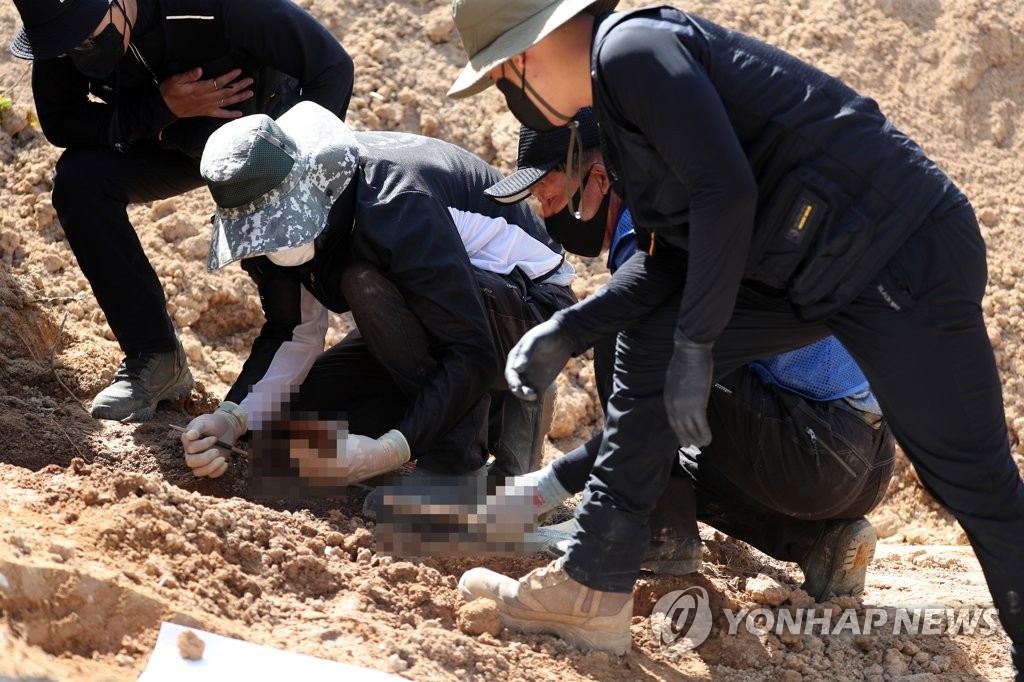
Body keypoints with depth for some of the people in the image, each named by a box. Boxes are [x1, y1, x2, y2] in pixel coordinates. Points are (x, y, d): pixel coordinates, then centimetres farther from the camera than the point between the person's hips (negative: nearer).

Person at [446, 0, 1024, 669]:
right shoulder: (616, 106, 16)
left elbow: (725, 190, -24)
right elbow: (668, 260, 15)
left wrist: (695, 344, -18)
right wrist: (563, 334, 5)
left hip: (905, 255, -10)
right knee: (648, 345, 10)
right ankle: (592, 590, 13)